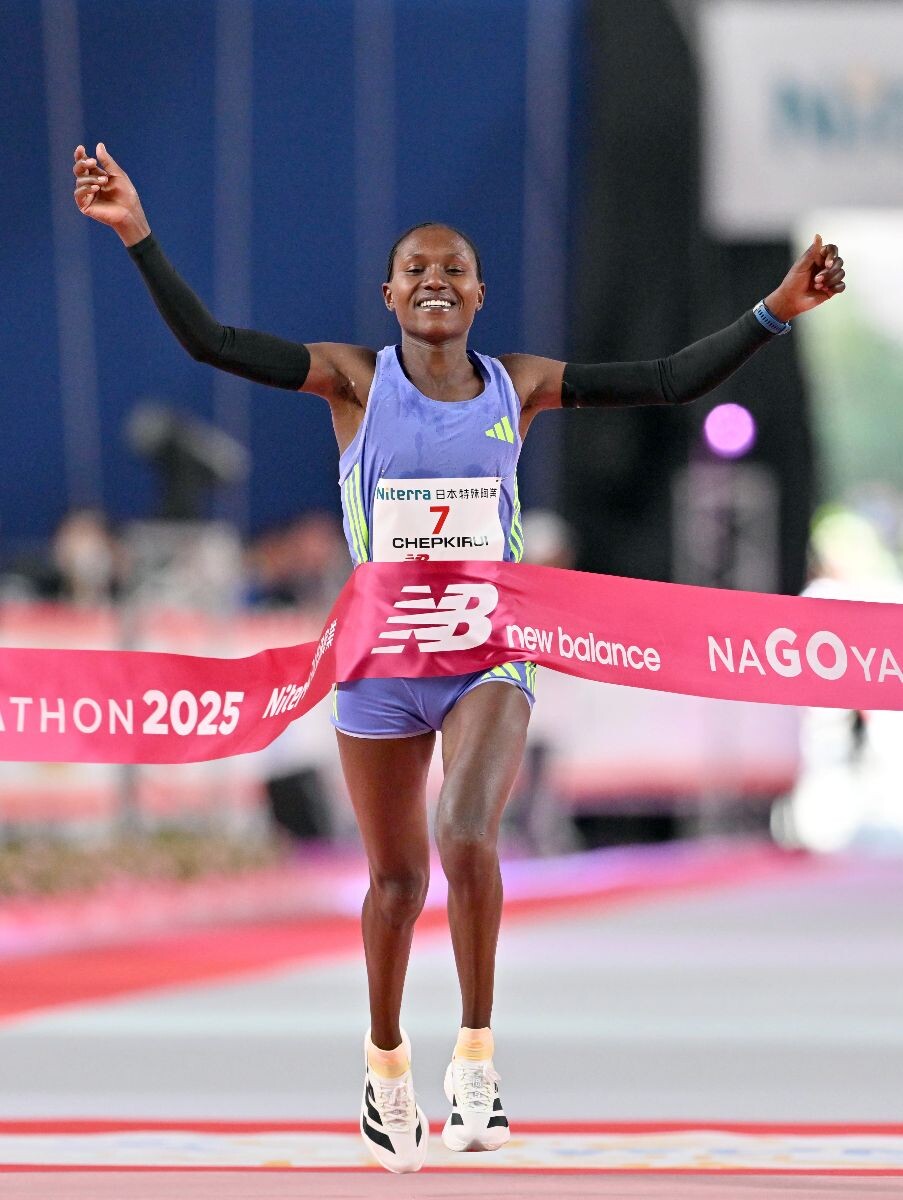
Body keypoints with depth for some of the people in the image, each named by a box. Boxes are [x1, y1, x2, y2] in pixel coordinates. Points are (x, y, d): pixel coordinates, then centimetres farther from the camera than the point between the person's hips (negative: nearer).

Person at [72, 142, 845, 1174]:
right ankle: (386, 1059, 33)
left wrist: (774, 312, -3)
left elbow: (672, 382, 4)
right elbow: (209, 342, -12)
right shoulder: (355, 382, -4)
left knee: (467, 837, -24)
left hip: (491, 653, 0)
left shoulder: (519, 387, 2)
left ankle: (475, 1056, -10)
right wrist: (138, 236, -21)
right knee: (396, 877, 10)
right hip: (380, 655, 0)